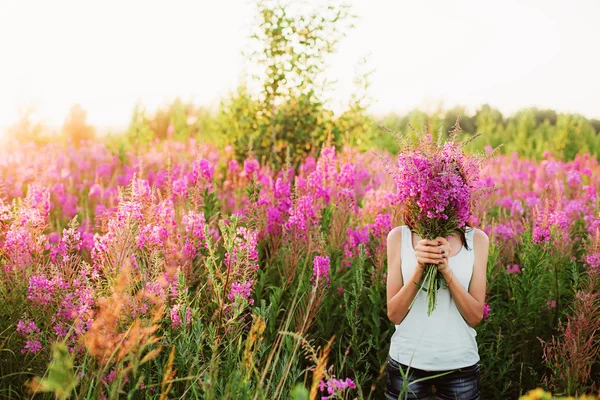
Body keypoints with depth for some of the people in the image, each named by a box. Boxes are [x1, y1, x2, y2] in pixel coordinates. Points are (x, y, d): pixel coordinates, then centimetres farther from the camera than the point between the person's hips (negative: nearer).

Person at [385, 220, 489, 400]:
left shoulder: (476, 239, -3)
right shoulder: (399, 236, -4)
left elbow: (475, 316, -6)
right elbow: (394, 314, -6)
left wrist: (446, 270, -19)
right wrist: (419, 268, -20)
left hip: (460, 362, 0)